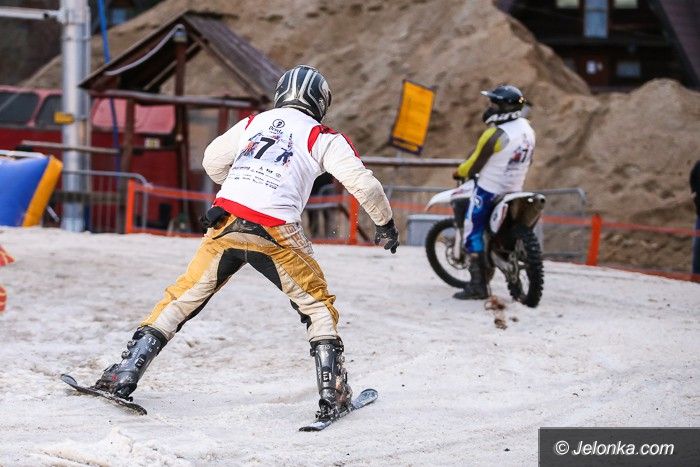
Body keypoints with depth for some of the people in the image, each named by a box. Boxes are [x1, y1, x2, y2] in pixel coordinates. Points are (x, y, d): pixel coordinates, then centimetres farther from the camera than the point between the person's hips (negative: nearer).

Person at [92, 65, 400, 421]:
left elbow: (212, 162, 30)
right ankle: (333, 393, 8)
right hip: (274, 233, -3)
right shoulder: (322, 138, 9)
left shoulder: (253, 123, 20)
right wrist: (385, 223, 15)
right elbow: (361, 181, 1)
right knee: (317, 304, 15)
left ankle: (124, 373, 8)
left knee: (184, 297, 13)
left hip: (225, 224, 3)